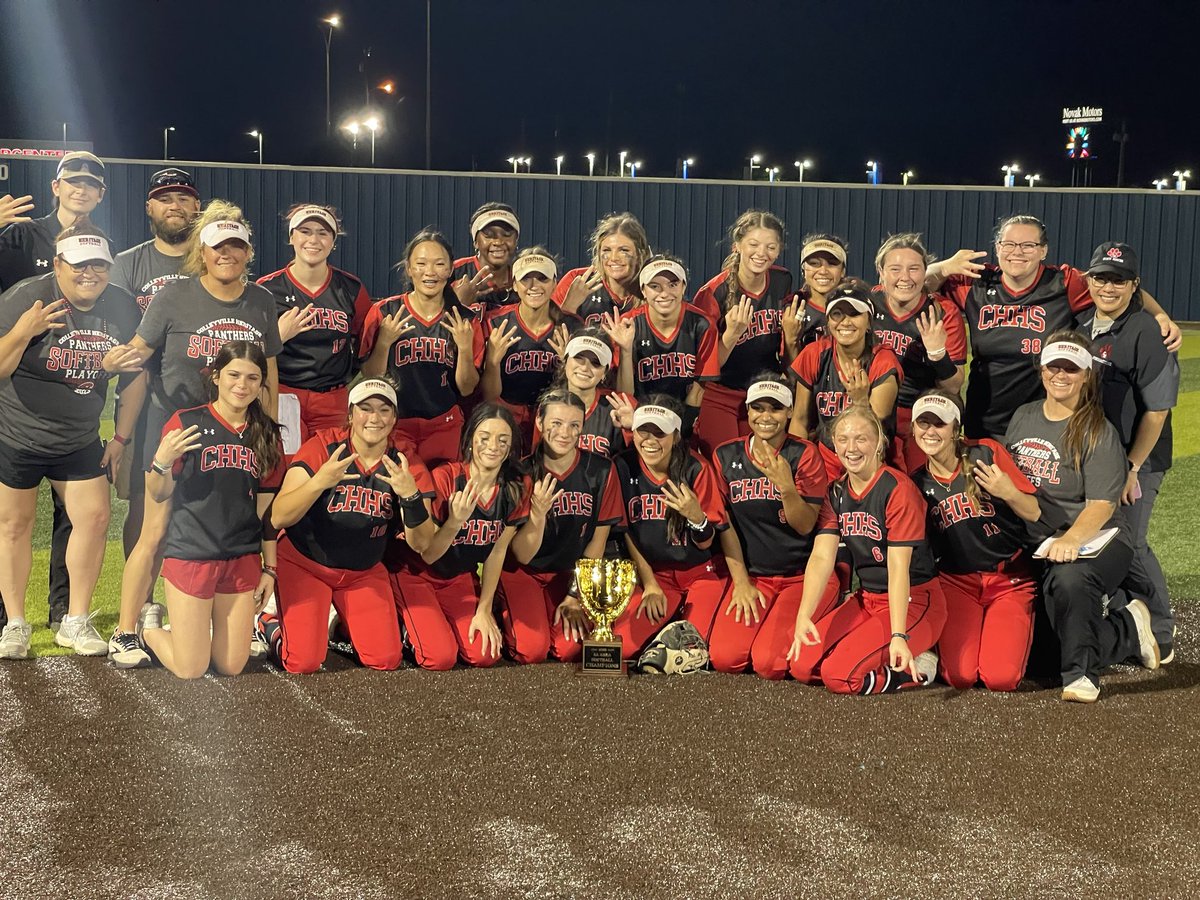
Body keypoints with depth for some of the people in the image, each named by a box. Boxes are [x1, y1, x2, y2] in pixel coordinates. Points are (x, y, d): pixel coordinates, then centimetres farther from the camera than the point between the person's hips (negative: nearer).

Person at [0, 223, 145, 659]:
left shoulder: (121, 307, -5)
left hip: (79, 439, 4)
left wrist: (121, 436, 8)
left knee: (94, 518, -1)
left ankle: (76, 621, 13)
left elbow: (136, 373, 8)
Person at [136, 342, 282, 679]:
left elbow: (265, 508, 12)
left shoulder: (267, 436, 7)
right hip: (191, 554, -4)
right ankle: (149, 628, 29)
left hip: (243, 559, 4)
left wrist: (270, 567, 10)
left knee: (232, 667, 4)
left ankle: (200, 631, 35)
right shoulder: (186, 423, -6)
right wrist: (162, 462, -25)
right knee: (190, 670, -1)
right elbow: (157, 495, -4)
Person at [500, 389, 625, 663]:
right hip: (522, 571, -1)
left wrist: (575, 596, -5)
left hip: (570, 573, 2)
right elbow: (522, 556, -17)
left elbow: (597, 542, -1)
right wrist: (538, 514, -34)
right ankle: (508, 616, 12)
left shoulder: (600, 471, -11)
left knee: (571, 648, -21)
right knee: (532, 650, -21)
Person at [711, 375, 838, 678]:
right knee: (725, 657, -17)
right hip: (752, 575, 3)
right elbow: (725, 525, 6)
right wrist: (741, 582, -1)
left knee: (769, 663, -21)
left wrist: (785, 485, -27)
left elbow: (805, 525, -10)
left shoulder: (804, 454, -5)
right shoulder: (726, 456, 4)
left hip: (805, 574, -3)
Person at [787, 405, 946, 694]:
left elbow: (898, 567, -25)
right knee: (802, 665, -6)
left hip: (913, 601, -8)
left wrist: (899, 636, -33)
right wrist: (803, 617, -24)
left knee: (839, 675, -22)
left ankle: (915, 666, 1)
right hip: (867, 598, 8)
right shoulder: (836, 492, 2)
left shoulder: (898, 489, -18)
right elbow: (821, 557, -9)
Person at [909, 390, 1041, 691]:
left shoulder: (986, 454, -8)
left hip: (1010, 579, -2)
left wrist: (1009, 493, -24)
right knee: (960, 676, -19)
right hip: (957, 582, 2)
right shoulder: (917, 483, 2)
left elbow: (1036, 514, -5)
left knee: (1001, 678, -18)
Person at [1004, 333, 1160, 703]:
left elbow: (1102, 504, -16)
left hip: (1096, 540, -6)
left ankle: (1081, 671, -20)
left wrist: (1071, 539, -33)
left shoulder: (1098, 432, -7)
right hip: (1036, 546, 6)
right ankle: (1129, 631, 16)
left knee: (1068, 578, -41)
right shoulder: (1023, 417, 11)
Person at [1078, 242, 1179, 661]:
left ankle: (1159, 638, 9)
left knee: (1126, 546, -6)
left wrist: (1132, 467, -15)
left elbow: (1156, 410, -14)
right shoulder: (1082, 327, 10)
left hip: (1136, 461, -7)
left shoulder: (1146, 332, -12)